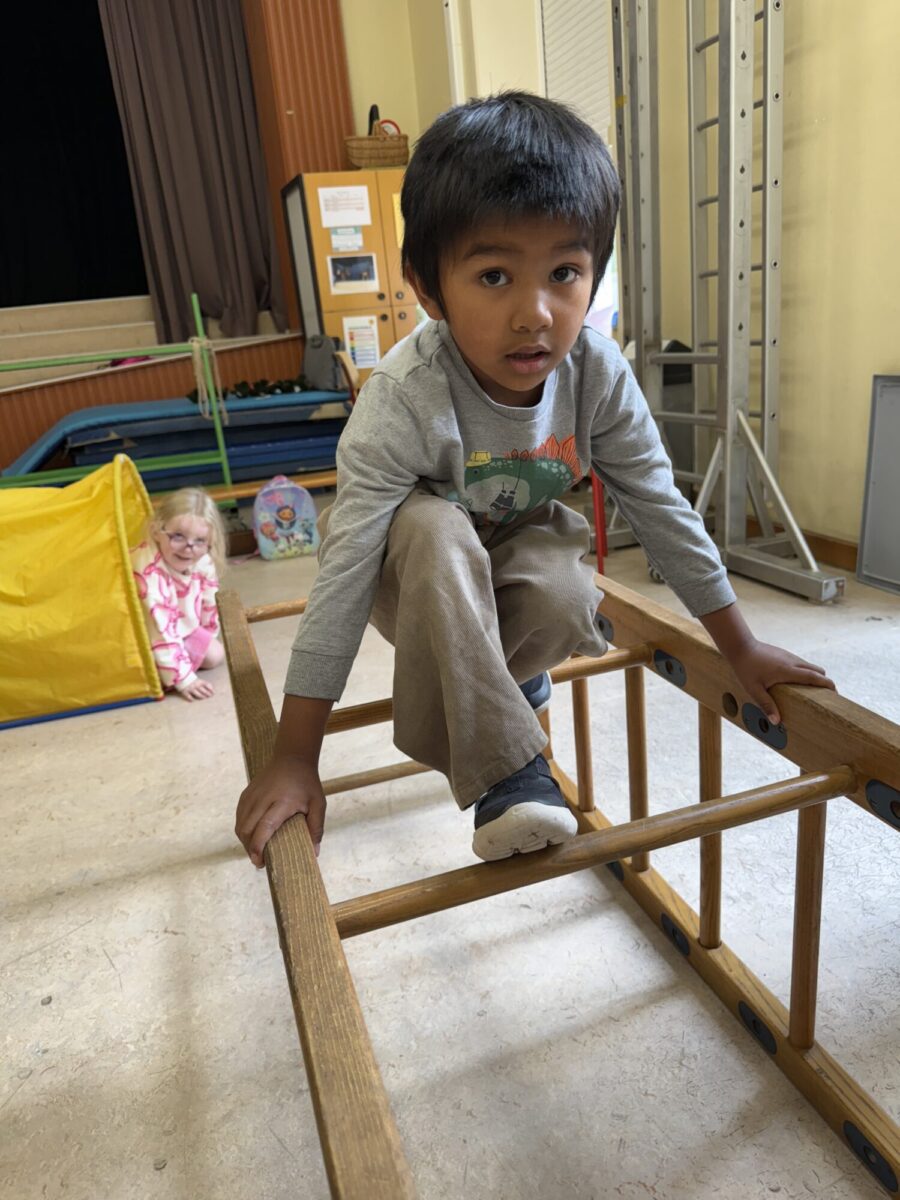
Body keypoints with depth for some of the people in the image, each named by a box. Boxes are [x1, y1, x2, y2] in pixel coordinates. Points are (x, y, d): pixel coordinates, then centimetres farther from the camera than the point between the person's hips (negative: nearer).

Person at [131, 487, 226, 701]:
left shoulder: (203, 563, -17)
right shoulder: (148, 573, -41)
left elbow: (209, 603, 4)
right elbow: (160, 631, -39)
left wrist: (207, 639, 16)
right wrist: (183, 679, -36)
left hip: (182, 628, 7)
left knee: (215, 655, 1)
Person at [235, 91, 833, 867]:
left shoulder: (596, 374, -21)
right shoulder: (405, 399, -33)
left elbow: (663, 509, -11)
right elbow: (343, 575, -34)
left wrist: (741, 647, -5)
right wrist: (293, 761, -32)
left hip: (516, 551, 3)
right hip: (421, 578, -2)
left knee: (568, 603, -30)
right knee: (433, 528, -37)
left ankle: (491, 682, 4)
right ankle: (502, 768, -26)